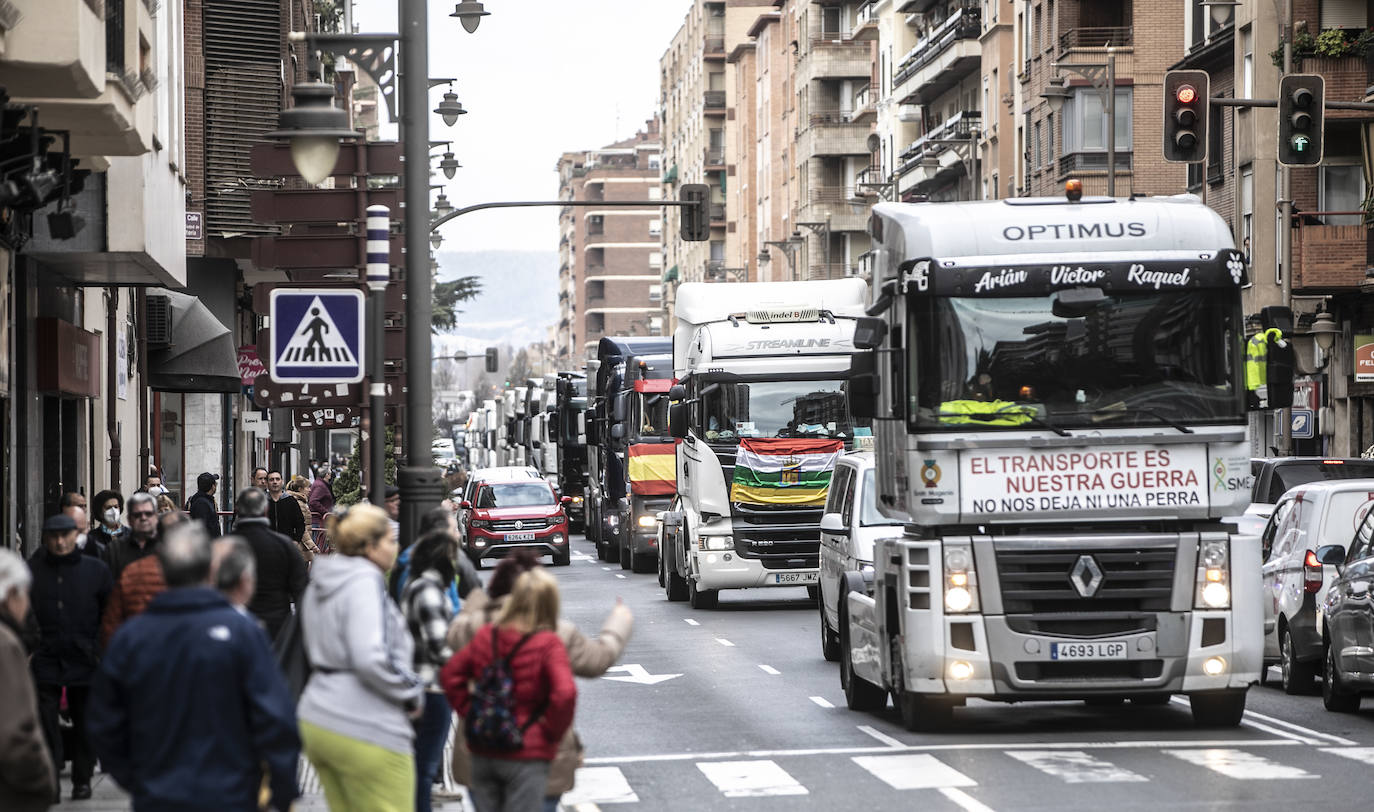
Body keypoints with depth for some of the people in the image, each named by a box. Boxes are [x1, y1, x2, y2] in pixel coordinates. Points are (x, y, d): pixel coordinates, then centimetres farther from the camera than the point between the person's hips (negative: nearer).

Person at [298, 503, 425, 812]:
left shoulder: (320, 584, 14)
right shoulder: (365, 583, -15)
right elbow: (371, 659, -26)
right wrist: (412, 693, -11)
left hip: (317, 720, 9)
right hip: (365, 731, -9)